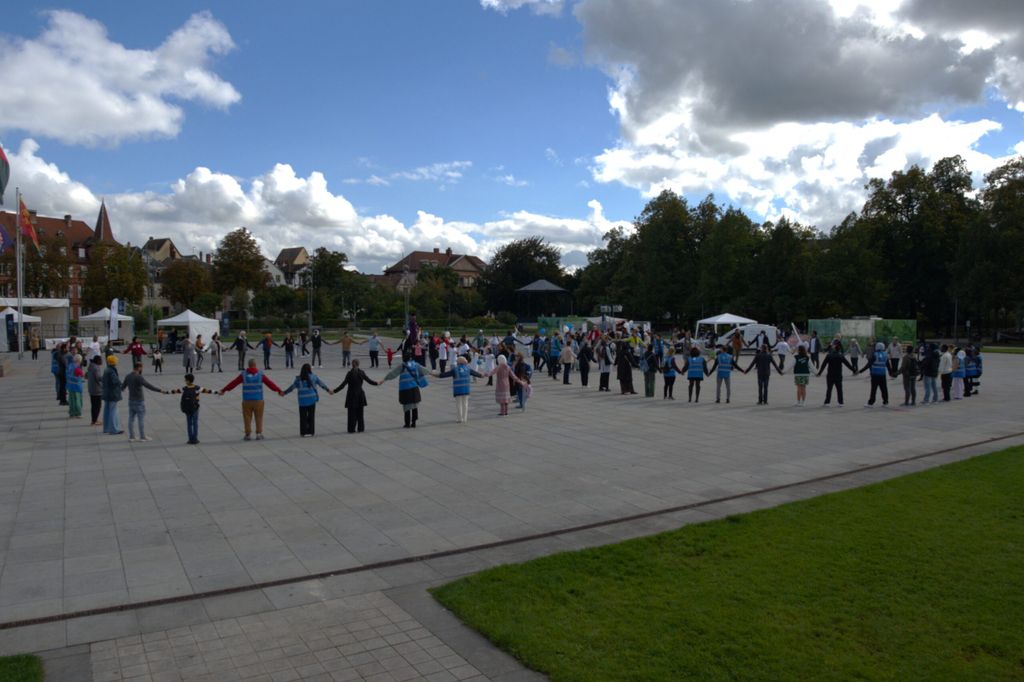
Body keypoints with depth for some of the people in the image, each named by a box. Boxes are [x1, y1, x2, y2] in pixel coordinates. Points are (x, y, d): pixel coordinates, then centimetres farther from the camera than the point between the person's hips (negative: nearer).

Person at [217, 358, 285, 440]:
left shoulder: (243, 375, -3)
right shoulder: (260, 374, -2)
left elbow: (233, 383, 2)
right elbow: (270, 384, 3)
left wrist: (223, 390, 12)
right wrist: (279, 391, 12)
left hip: (247, 401, 0)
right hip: (258, 400, 0)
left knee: (247, 418, 9)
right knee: (259, 417, 10)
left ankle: (248, 434, 11)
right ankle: (259, 434, 11)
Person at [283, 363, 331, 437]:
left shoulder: (298, 379, 0)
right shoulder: (313, 377, 0)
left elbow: (292, 387, 7)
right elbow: (322, 384, 7)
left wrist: (284, 393, 20)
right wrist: (328, 390, 19)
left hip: (302, 401, 0)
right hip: (312, 399, 0)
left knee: (303, 417, 8)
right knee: (311, 416, 10)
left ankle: (303, 432, 10)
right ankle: (310, 432, 12)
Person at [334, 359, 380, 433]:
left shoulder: (350, 373, -11)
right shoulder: (361, 372, -2)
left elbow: (343, 384, -15)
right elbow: (369, 380, 5)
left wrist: (334, 391, -12)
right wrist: (377, 383, 22)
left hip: (351, 395, -3)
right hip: (360, 394, 3)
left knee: (352, 413, 5)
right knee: (360, 412, 12)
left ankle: (352, 429, 6)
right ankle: (360, 428, 16)